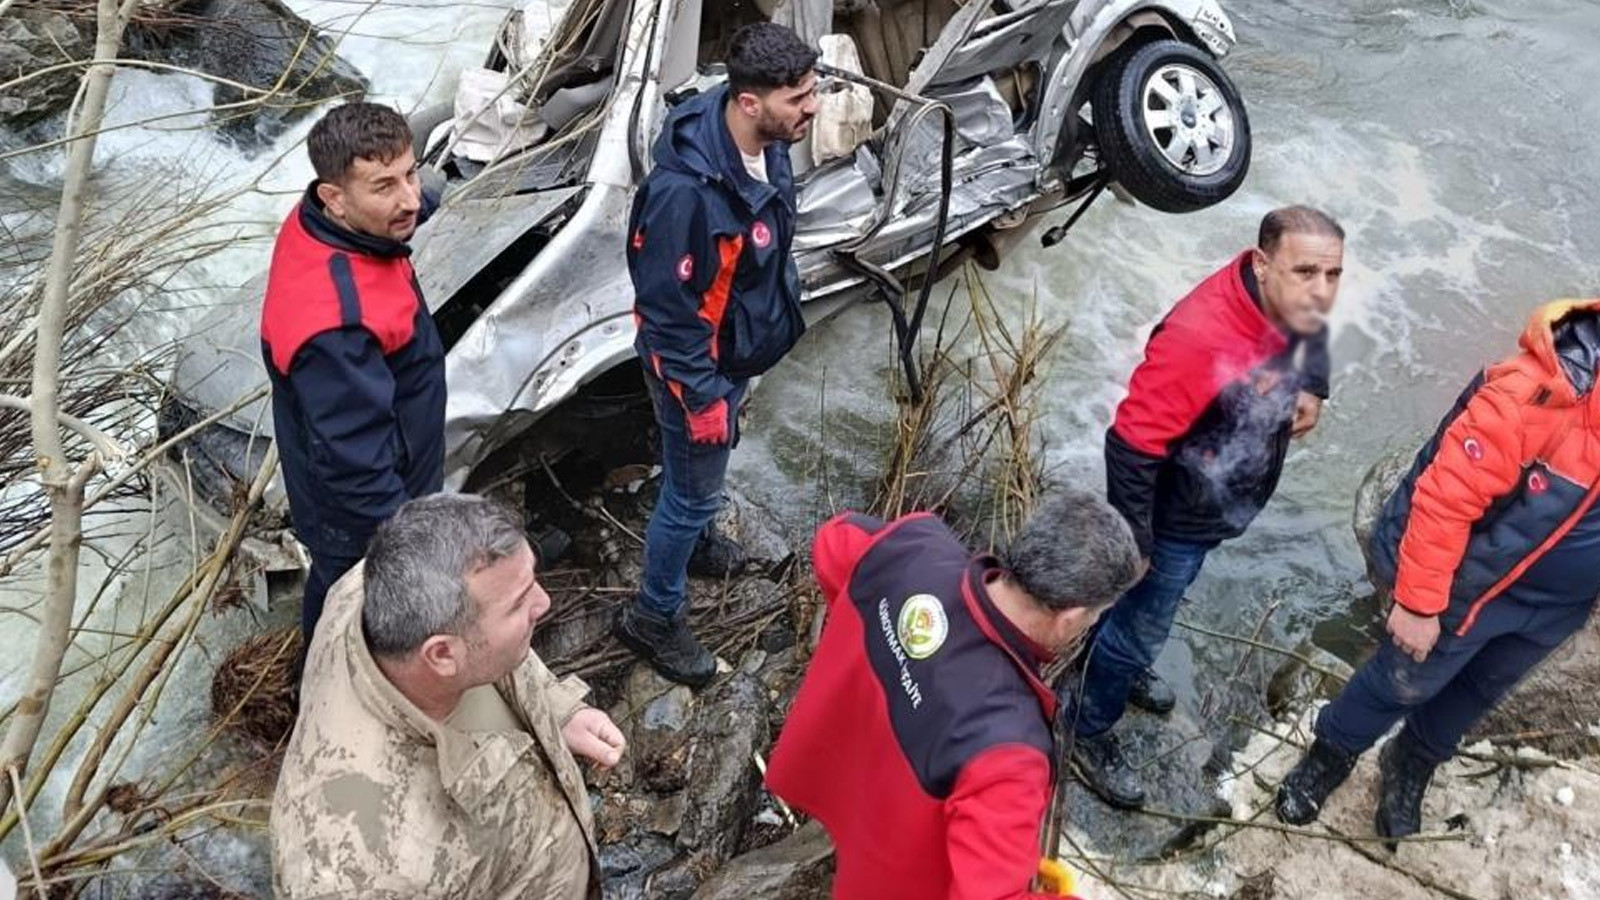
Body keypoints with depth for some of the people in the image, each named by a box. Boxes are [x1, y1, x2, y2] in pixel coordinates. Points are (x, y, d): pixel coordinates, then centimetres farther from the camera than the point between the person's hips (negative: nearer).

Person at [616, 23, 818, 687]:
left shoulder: (765, 144, -10)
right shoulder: (688, 191, -37)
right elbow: (667, 310, -29)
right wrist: (701, 397, -21)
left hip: (737, 351, 8)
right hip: (699, 365, -8)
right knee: (694, 489, 9)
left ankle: (693, 541, 58)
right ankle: (653, 616, 31)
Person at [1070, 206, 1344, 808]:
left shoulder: (1297, 307, -14)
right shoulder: (1199, 337, -39)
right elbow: (1132, 446, -33)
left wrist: (1312, 390, -8)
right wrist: (1132, 542, -25)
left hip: (1224, 506, 7)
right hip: (1177, 516, -7)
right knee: (1141, 626, 12)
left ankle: (1122, 666, 59)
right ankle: (1087, 732, 37)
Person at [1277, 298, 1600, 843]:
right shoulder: (1533, 393, -34)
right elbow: (1444, 498, -27)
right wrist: (1419, 603, -20)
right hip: (1472, 585, -5)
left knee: (1478, 690, 24)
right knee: (1405, 683, 13)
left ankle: (1412, 765, 50)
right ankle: (1330, 756, 40)